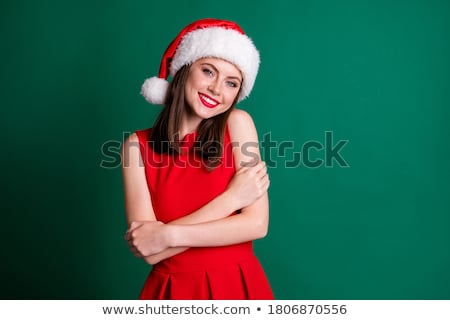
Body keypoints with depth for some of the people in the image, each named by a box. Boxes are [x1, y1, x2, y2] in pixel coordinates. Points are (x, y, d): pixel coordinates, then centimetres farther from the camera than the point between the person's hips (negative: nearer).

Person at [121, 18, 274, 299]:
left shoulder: (238, 123, -9)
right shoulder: (138, 145, -9)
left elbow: (256, 224, -14)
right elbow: (149, 251, -16)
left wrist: (168, 235, -18)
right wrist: (232, 197, -17)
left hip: (238, 285, 0)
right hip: (173, 290, 0)